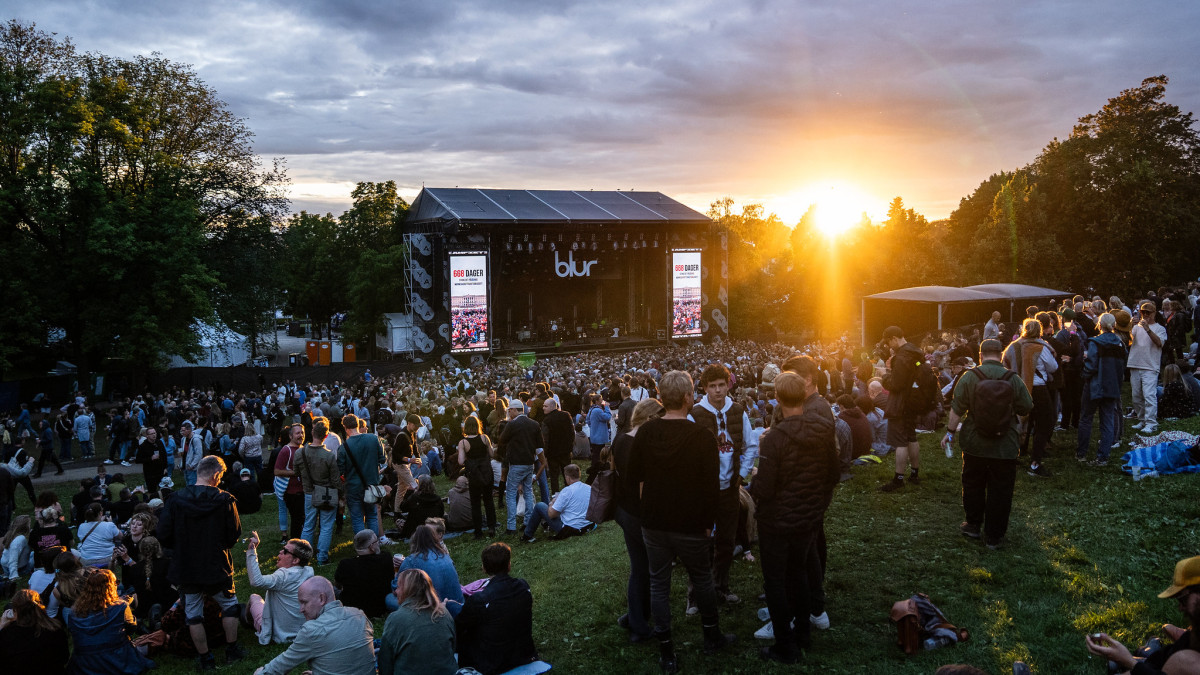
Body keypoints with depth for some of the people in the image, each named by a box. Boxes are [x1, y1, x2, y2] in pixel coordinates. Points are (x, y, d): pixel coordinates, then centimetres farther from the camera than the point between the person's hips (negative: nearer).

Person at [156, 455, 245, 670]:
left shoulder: (175, 499, -10)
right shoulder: (225, 500, -14)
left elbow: (163, 535, -9)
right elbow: (234, 534, -8)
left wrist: (182, 547, 10)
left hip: (186, 569, 1)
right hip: (217, 567, -1)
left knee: (194, 614, 14)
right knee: (229, 605, 20)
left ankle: (205, 659, 20)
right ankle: (232, 650, 26)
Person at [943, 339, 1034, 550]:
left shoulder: (969, 377, -8)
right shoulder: (1013, 379, -7)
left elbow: (957, 409, -8)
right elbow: (1027, 408, 1)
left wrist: (950, 432, 2)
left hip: (975, 444, 0)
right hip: (1005, 446, 0)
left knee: (973, 484, 17)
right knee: (1000, 489, 8)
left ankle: (973, 525, 29)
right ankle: (993, 535, 14)